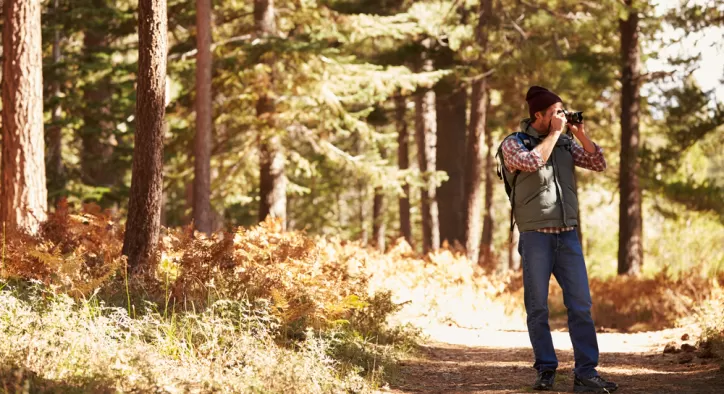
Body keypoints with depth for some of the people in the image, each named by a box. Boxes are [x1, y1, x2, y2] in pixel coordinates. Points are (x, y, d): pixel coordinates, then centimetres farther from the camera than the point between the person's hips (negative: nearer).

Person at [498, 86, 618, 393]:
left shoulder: (565, 143, 11)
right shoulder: (513, 144, -2)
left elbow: (599, 164, 6)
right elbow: (533, 162, -22)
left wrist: (580, 134, -3)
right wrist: (555, 133, -13)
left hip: (568, 235, 4)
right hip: (536, 237, -4)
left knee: (581, 305, -3)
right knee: (538, 308, 1)